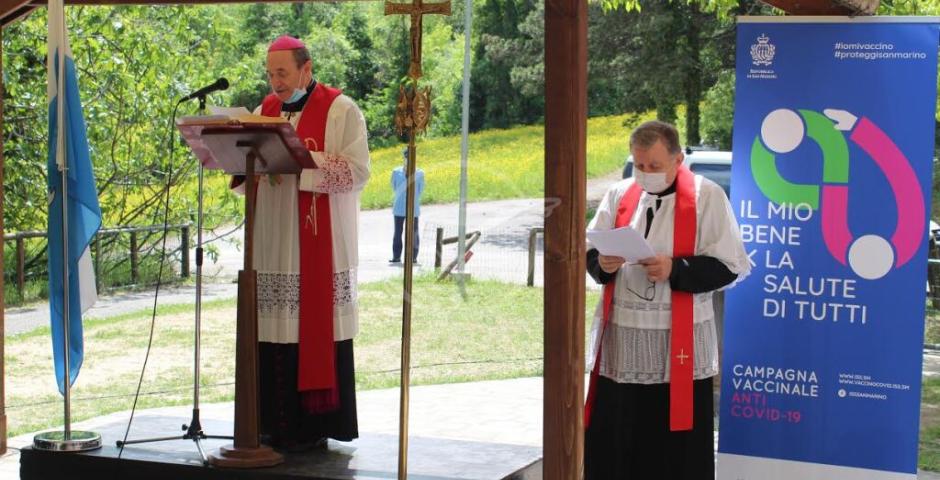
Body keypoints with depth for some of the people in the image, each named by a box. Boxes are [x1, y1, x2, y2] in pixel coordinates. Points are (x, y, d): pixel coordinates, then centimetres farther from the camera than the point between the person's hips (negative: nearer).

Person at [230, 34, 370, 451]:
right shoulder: (264, 111, 15)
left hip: (319, 246, -5)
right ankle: (278, 423, 8)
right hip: (273, 245, 5)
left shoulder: (341, 110, -1)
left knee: (315, 331, -5)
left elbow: (357, 172, -11)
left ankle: (314, 425, 1)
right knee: (276, 333, 2)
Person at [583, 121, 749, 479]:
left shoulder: (707, 197, -4)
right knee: (614, 445, 7)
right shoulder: (619, 194, 8)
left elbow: (728, 266, -7)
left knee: (677, 450, 2)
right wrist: (602, 264, -10)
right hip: (620, 339, 4)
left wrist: (675, 269, -20)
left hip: (678, 342, -4)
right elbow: (590, 252, 13)